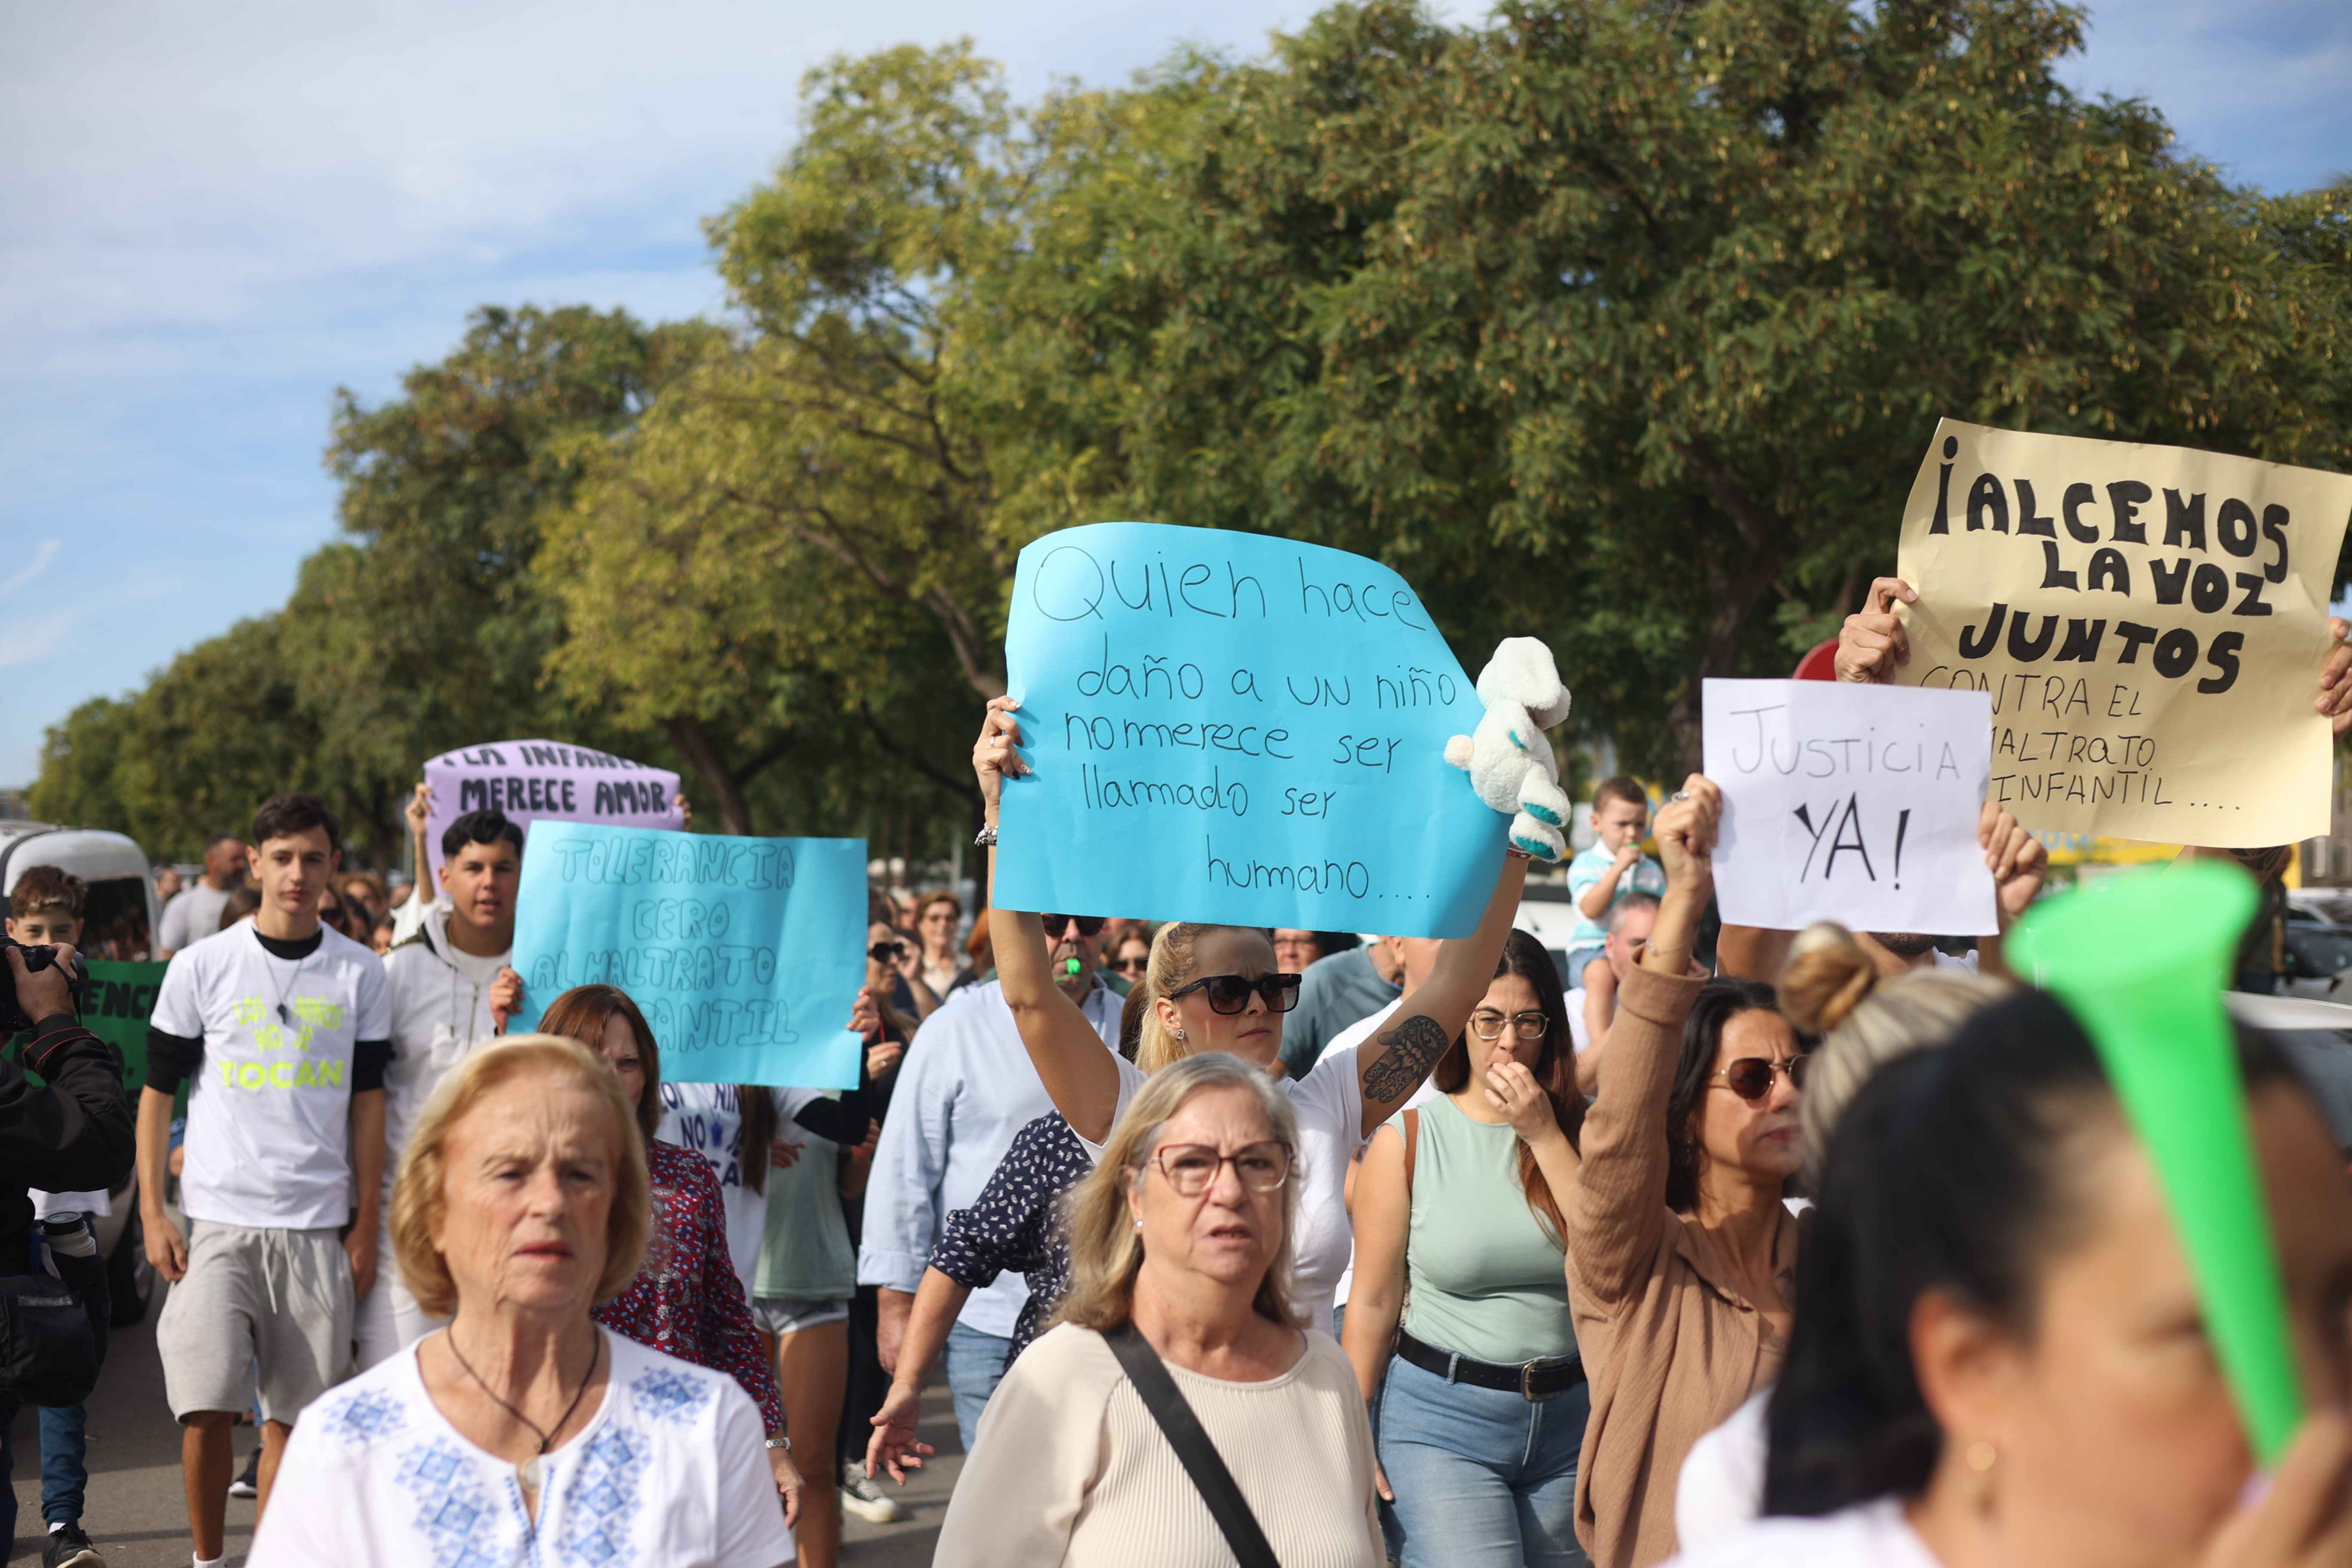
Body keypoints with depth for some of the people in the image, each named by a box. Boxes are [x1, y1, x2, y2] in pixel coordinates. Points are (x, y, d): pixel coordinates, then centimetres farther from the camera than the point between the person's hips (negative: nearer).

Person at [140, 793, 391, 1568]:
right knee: (207, 1407, -9)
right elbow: (157, 1092, 6)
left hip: (318, 1227, 2)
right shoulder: (202, 966, 1)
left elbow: (367, 1102, 9)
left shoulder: (360, 974, 6)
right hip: (219, 1221, -1)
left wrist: (366, 1226, 6)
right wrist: (152, 1214, -1)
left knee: (296, 1411, 6)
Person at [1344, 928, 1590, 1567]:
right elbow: (1373, 1302, -1)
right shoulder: (1406, 1138, -3)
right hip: (1442, 1422, -3)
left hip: (1568, 1416, 3)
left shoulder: (1579, 1130, 3)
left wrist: (1544, 1137, -12)